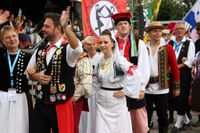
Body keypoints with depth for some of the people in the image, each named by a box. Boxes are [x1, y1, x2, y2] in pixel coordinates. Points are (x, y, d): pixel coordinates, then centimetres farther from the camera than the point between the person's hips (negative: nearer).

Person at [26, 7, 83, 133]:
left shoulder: (68, 48, -11)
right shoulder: (41, 48, 7)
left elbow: (78, 48, -36)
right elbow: (29, 71, 17)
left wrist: (65, 27, -50)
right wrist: (36, 76, -7)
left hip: (61, 106, -5)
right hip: (40, 104, 6)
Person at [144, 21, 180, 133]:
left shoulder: (168, 48, -1)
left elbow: (174, 68, 0)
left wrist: (177, 86, 0)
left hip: (162, 88, -1)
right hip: (146, 87, 1)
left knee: (163, 116, 9)